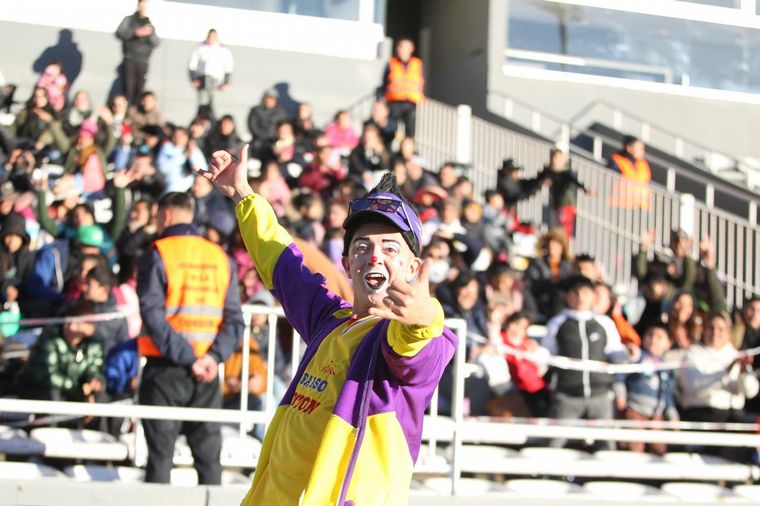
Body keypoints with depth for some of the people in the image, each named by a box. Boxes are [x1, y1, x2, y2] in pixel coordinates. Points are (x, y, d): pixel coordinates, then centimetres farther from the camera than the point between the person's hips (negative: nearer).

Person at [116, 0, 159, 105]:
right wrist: (135, 33, -18)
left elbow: (156, 43, 9)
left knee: (140, 89, -4)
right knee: (128, 88, -9)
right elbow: (119, 33, -4)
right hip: (129, 59, -3)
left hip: (143, 62, 3)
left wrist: (150, 34, -12)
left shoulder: (150, 24, 17)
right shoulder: (129, 20, 10)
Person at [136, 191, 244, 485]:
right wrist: (214, 356, -8)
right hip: (208, 373, 3)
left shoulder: (158, 255, -6)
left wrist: (187, 358, -16)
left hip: (166, 368, -3)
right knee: (208, 452, 9)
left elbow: (153, 316, -16)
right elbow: (235, 319, 2)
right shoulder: (221, 258, 8)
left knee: (160, 452, 2)